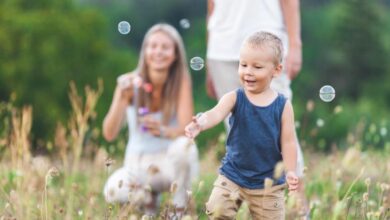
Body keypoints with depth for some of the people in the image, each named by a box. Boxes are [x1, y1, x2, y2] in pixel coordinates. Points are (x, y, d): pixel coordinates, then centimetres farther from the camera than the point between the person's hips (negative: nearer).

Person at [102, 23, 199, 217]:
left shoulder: (181, 80, -11)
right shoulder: (130, 82, -9)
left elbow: (186, 130, -21)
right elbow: (109, 134, -16)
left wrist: (162, 131, -43)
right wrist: (122, 98, -32)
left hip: (172, 162, -1)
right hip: (137, 164, 1)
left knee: (184, 146, -36)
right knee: (113, 191, -31)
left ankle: (180, 210, -10)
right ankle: (147, 197, 7)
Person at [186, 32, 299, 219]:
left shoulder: (283, 106, -7)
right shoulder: (234, 98, -7)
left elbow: (288, 141, -4)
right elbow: (216, 114, -25)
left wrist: (290, 172, -13)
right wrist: (200, 123, -47)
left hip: (269, 182, -1)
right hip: (232, 175, 1)